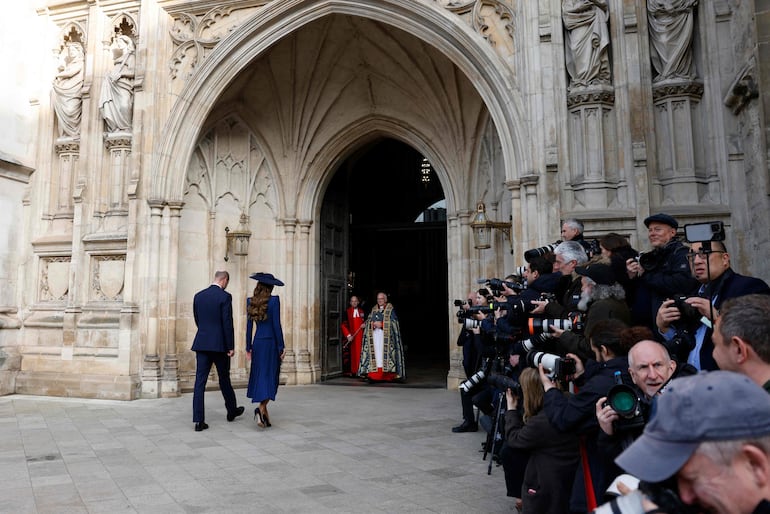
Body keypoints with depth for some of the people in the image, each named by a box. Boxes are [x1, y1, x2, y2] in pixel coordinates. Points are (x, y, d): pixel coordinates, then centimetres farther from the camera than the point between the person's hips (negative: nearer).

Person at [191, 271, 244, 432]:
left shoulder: (198, 296, 7)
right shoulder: (225, 296, -11)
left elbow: (197, 320, 15)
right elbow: (227, 323, -14)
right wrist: (231, 347, -9)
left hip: (201, 344, 4)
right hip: (219, 344, -4)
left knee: (200, 381, 1)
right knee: (224, 379, 12)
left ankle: (198, 420, -2)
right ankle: (232, 411, 31)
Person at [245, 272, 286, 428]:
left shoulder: (250, 302, 3)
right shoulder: (274, 300, -10)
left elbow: (249, 326, 7)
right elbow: (276, 325, -11)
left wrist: (248, 347, 14)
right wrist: (282, 347, -5)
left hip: (257, 342, 5)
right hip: (271, 342, -4)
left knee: (259, 375, 13)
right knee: (270, 375, -1)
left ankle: (263, 410, 18)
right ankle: (261, 408, -18)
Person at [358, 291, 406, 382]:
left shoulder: (390, 309, 5)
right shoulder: (374, 309, 19)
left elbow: (394, 322, -5)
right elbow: (368, 321, 16)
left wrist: (381, 324, -14)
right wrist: (372, 323, -7)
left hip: (386, 336, -4)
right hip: (374, 335, 4)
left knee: (385, 353, -10)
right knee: (376, 353, -3)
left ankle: (387, 375, -7)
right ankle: (375, 375, -4)